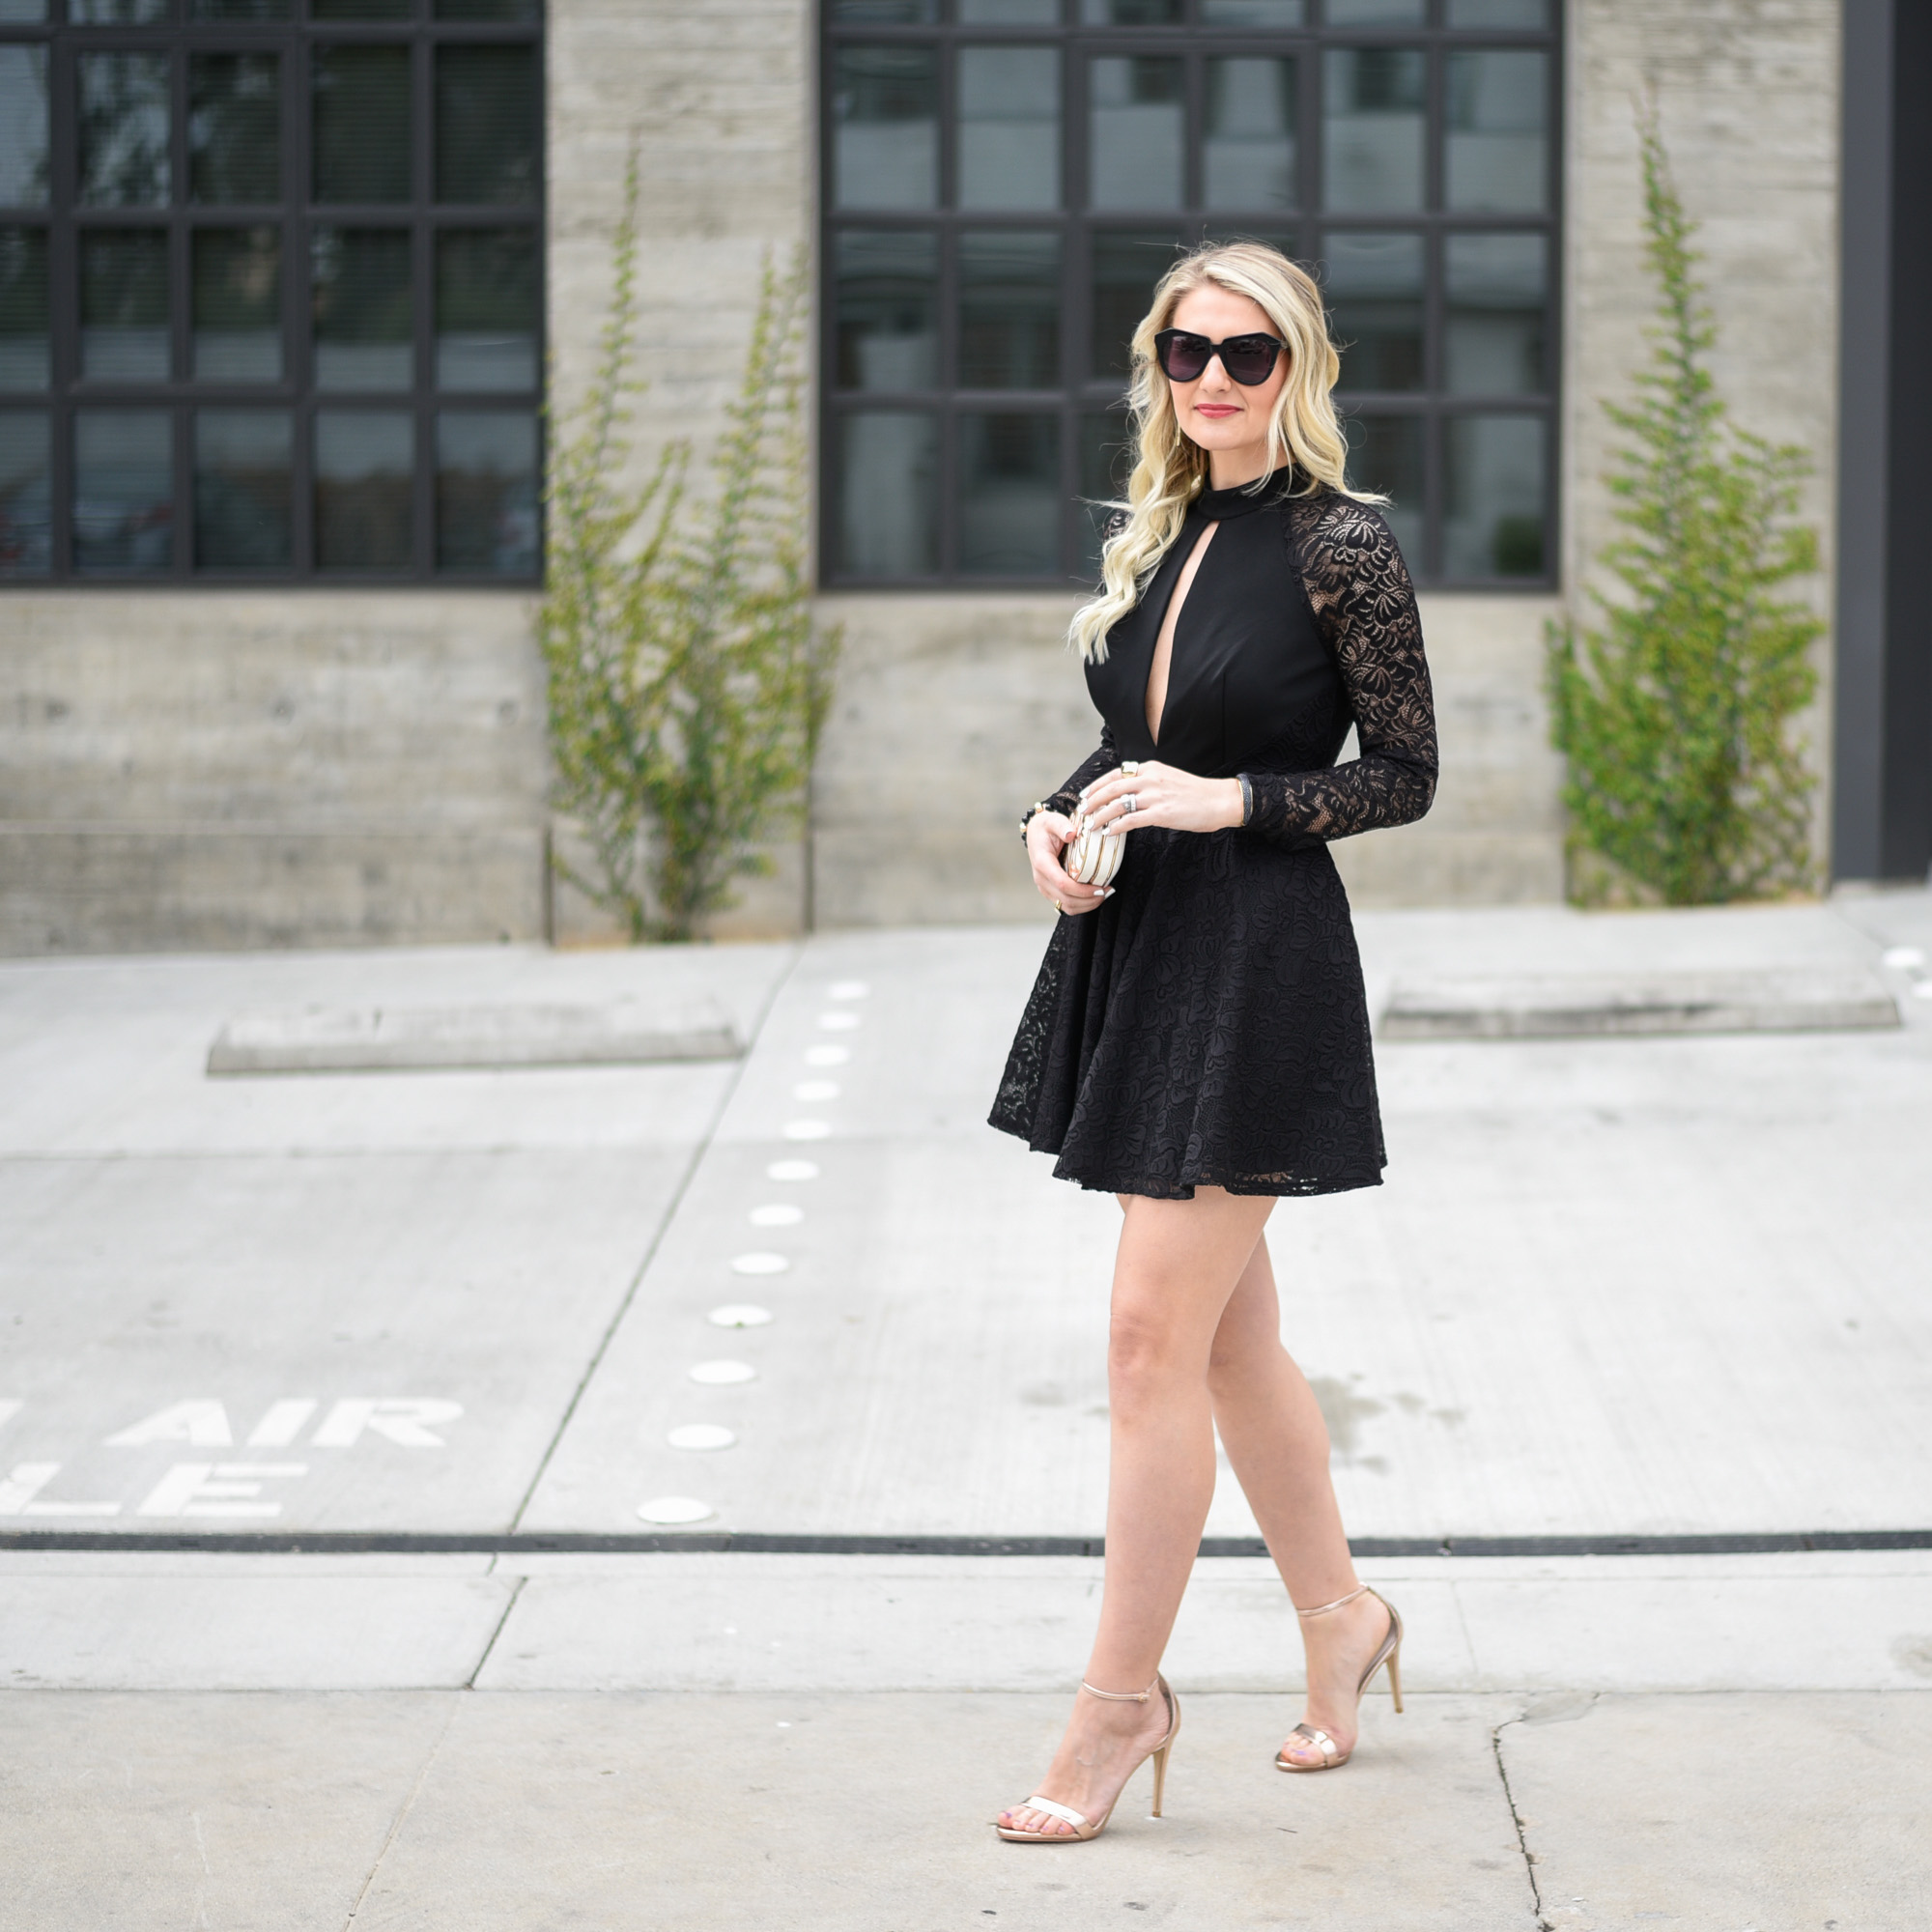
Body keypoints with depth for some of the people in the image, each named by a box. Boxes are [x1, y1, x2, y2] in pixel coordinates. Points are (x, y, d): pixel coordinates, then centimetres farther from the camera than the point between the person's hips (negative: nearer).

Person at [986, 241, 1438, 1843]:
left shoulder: (1342, 544, -10)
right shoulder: (1156, 539, 10)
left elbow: (1405, 774, -8)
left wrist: (1228, 800, -18)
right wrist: (1059, 820, -1)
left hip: (1262, 959, -7)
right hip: (1134, 941, 7)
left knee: (1156, 1335, -7)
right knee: (1232, 1328, 15)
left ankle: (1124, 1697, 3)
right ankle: (1341, 1615, 33)